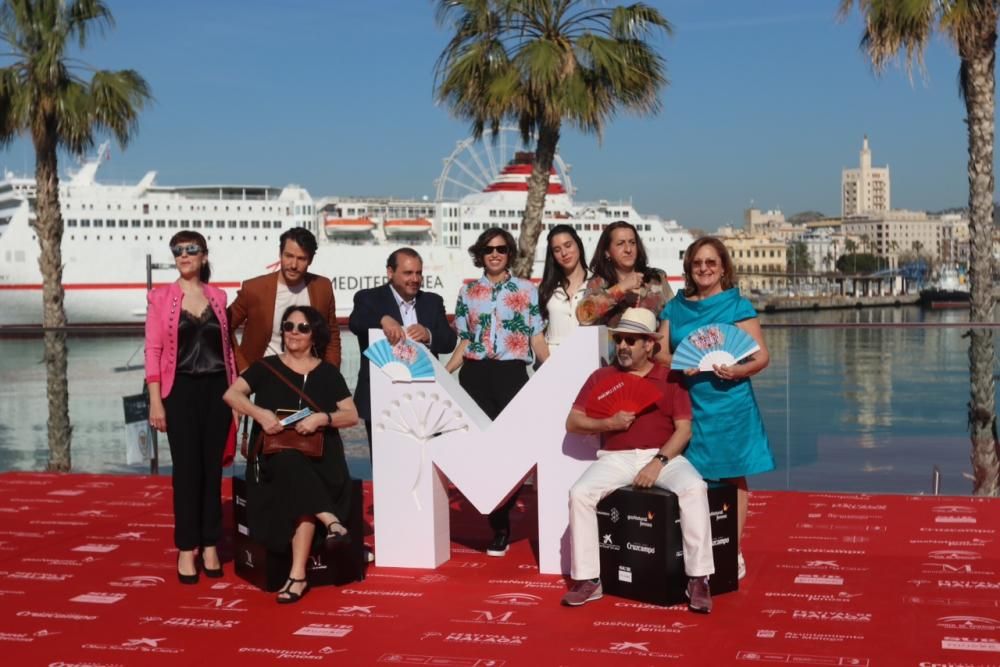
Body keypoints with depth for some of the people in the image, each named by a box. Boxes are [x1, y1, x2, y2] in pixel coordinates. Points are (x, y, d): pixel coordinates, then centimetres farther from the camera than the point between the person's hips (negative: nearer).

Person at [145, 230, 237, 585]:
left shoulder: (218, 296, 8)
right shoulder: (161, 297, 0)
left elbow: (227, 347, 11)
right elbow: (153, 350, -3)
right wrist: (155, 401, -9)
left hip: (216, 388, 2)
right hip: (181, 389, -2)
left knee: (212, 468, 5)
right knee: (187, 468, 0)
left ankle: (210, 545, 14)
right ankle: (186, 548, 9)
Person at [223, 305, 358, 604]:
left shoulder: (328, 373, 11)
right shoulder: (267, 367, 10)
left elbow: (352, 415, 5)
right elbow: (231, 394, -3)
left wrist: (322, 418, -16)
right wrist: (260, 413, -22)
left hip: (319, 458, 0)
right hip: (274, 454, 0)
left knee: (299, 489, -33)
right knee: (292, 467, -38)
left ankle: (298, 574, -36)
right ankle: (331, 522, -39)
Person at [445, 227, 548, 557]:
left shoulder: (526, 290, 5)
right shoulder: (467, 292, 10)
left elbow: (536, 337, 3)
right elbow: (464, 342, 10)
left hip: (511, 373, -2)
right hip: (475, 375, 2)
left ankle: (500, 520, 14)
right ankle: (499, 526, 11)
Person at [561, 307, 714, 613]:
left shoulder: (671, 379, 8)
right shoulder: (601, 377, 12)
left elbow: (684, 429, 0)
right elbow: (572, 422, 9)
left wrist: (659, 462, -15)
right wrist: (609, 423, -9)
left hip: (663, 455, -1)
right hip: (616, 458, 2)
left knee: (694, 489, -31)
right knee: (580, 494, -25)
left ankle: (698, 579, -23)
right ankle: (587, 579, -14)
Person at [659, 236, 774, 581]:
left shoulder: (737, 306, 0)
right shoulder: (675, 308, 12)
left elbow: (762, 355, -4)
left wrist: (739, 370, -24)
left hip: (727, 401, -3)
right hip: (686, 401, 3)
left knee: (731, 475, 2)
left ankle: (733, 553, 11)